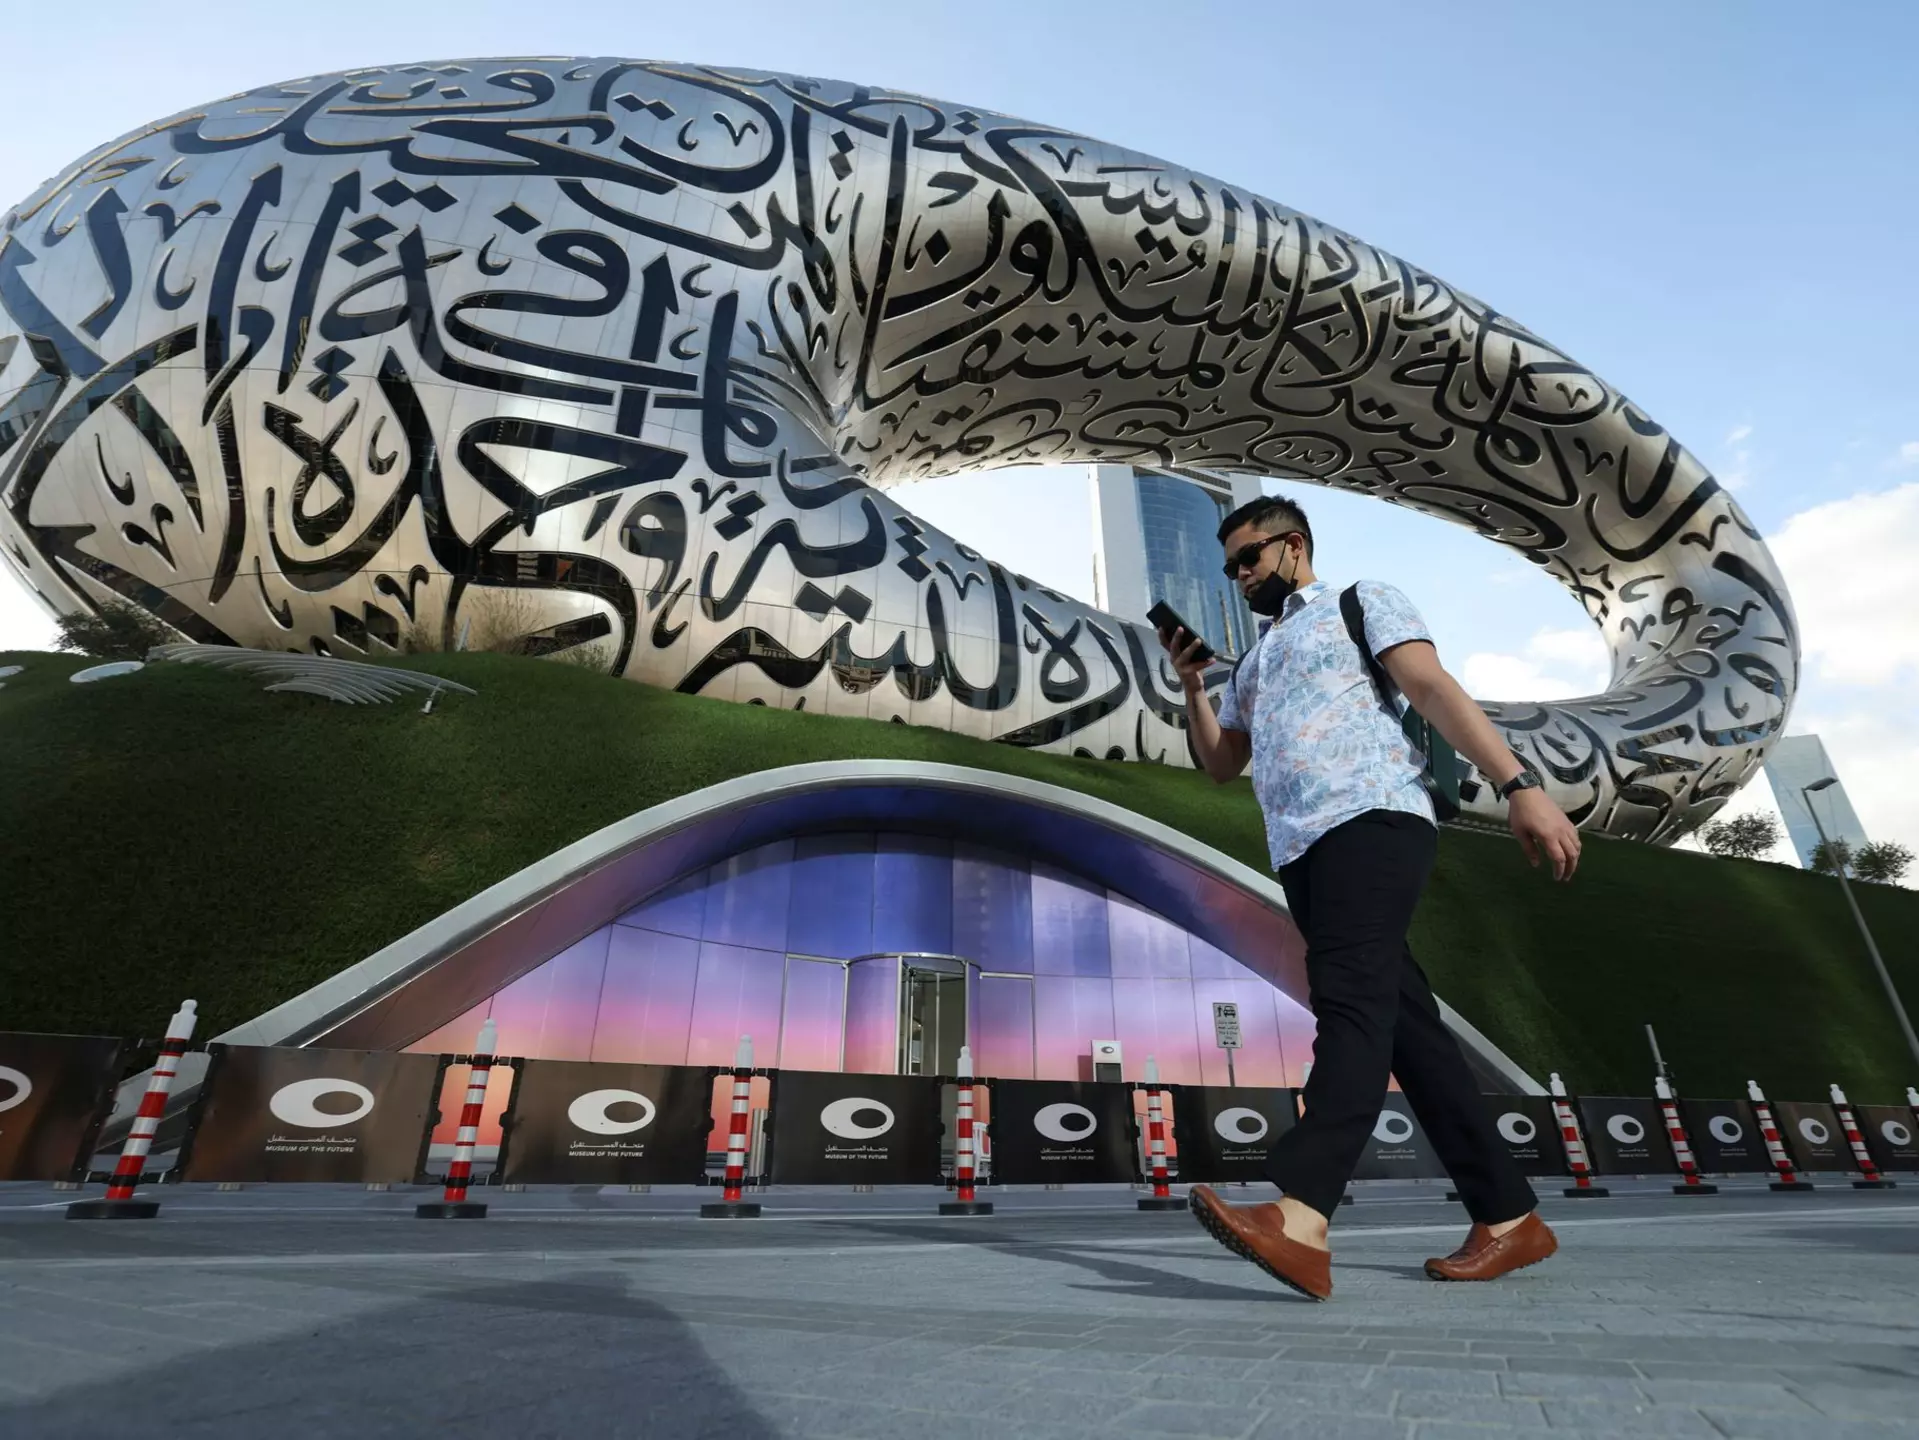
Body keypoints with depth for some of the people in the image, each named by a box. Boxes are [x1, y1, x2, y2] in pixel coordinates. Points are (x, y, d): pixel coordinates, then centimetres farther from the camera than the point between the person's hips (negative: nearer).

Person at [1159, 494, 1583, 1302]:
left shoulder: (1361, 603, 12)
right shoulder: (1253, 663, 30)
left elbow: (1435, 690, -3)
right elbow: (1220, 765, 26)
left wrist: (1519, 786, -14)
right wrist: (1191, 685, 12)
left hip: (1370, 820, -7)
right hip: (1302, 848, 7)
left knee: (1351, 1004, -22)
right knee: (1402, 1022, 4)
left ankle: (1300, 1219, -34)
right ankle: (1509, 1218, 11)